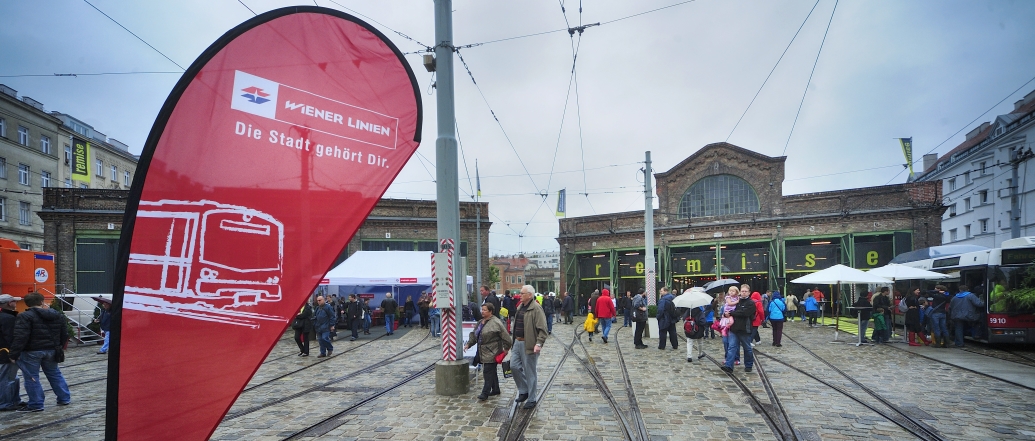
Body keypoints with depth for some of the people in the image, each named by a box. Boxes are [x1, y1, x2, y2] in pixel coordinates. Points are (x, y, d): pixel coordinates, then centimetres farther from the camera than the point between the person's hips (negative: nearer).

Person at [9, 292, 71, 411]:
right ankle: (64, 398, 21)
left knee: (31, 378, 4)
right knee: (54, 374, 17)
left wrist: (14, 354, -15)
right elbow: (64, 334, 13)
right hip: (51, 351, 6)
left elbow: (20, 337, -20)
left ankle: (35, 404, 8)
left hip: (31, 352, -6)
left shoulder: (25, 316, -12)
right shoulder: (58, 315, 7)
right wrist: (58, 347, 24)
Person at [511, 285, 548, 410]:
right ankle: (523, 391, 27)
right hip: (518, 342, 8)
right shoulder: (520, 307, 11)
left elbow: (542, 329, -20)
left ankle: (531, 399, 16)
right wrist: (515, 339, 22)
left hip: (528, 344, -8)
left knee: (530, 372, 2)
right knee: (514, 366, 8)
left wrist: (539, 343, -28)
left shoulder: (536, 308, -16)